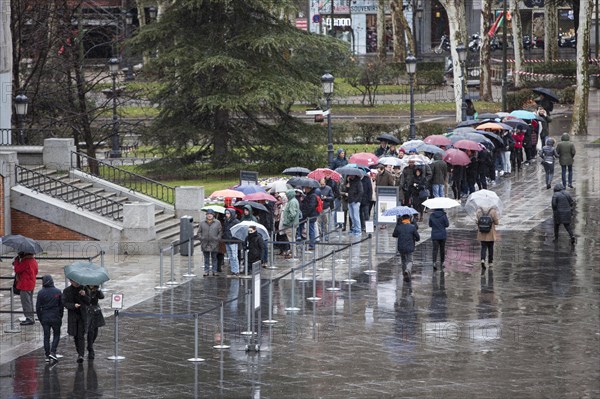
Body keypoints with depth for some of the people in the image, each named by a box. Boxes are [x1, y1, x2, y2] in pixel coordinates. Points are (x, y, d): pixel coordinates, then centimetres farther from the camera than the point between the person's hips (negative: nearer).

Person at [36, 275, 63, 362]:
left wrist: (40, 319, 7)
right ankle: (53, 352, -5)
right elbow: (61, 306, 1)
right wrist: (60, 317, 11)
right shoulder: (58, 292, -4)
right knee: (56, 335, 11)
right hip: (55, 317, 0)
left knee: (46, 336, 8)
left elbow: (38, 307, -3)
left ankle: (47, 355, 7)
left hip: (45, 318, 1)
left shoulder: (41, 293, -5)